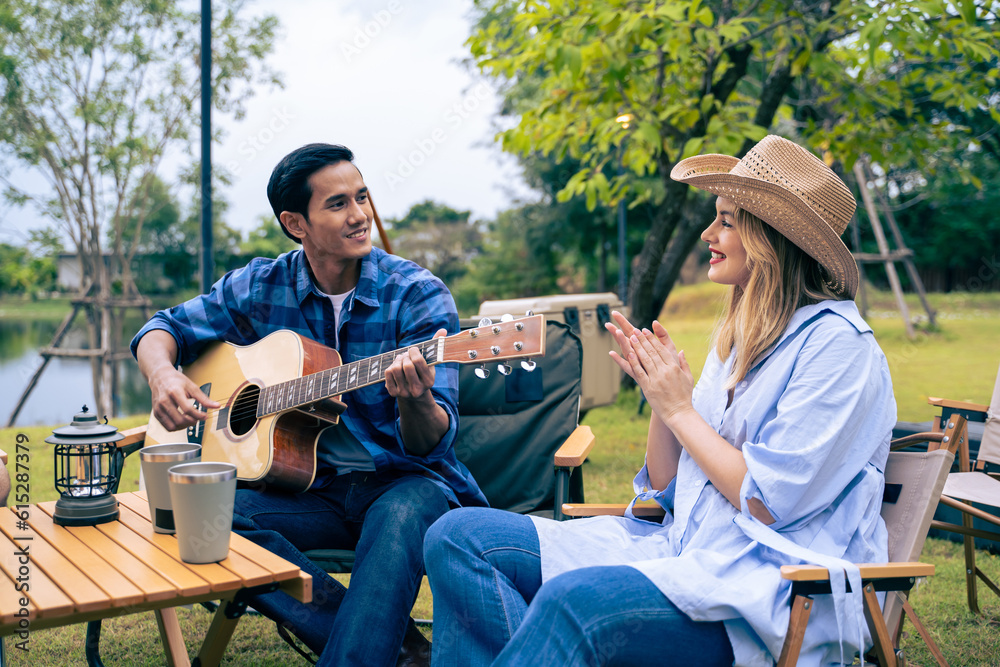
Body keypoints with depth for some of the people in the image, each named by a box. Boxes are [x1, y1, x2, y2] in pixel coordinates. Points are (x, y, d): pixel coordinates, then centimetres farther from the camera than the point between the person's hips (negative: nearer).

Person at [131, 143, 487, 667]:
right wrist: (163, 374, -12)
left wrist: (416, 402, -38)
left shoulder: (418, 296, -9)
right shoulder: (262, 287, 2)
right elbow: (166, 327, 12)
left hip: (404, 481, -4)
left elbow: (433, 443, -14)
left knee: (401, 518, -38)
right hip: (311, 490, 4)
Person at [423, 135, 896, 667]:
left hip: (768, 587, -8)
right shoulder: (739, 335, 15)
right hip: (682, 544, 8)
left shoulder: (837, 344, -9)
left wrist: (682, 409, -9)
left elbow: (771, 503, -16)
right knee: (458, 537, -6)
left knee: (572, 599, -37)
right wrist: (659, 397, -2)